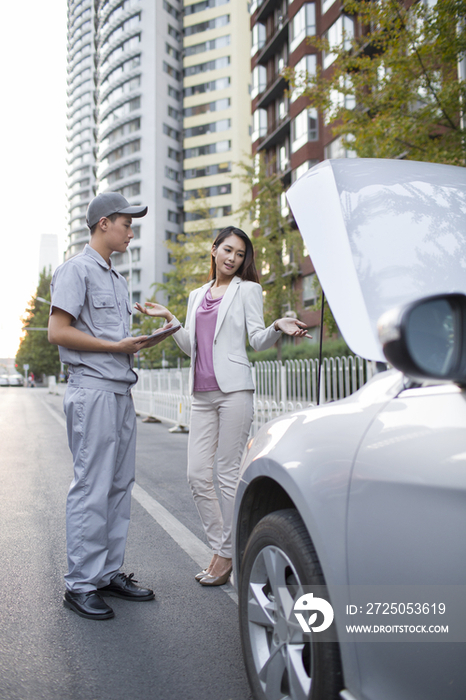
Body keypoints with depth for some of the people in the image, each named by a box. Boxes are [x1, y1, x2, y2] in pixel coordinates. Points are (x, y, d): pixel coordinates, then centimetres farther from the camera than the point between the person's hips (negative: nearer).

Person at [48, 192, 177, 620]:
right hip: (92, 389, -9)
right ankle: (80, 584, 4)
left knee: (120, 485, 9)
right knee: (92, 488, -6)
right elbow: (58, 332, -13)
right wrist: (116, 346, -13)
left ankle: (109, 572, 19)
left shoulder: (117, 279, 24)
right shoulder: (76, 270, -4)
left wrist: (137, 343, 7)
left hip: (121, 390, 9)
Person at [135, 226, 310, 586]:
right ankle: (219, 547, 17)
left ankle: (227, 555, 10)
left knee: (229, 473, -2)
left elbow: (258, 340, 0)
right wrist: (169, 319, 7)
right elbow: (190, 346, 18)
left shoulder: (248, 290, 7)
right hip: (202, 393, 6)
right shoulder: (197, 296, 21)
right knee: (197, 474, 3)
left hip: (233, 389, -5)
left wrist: (278, 327, -19)